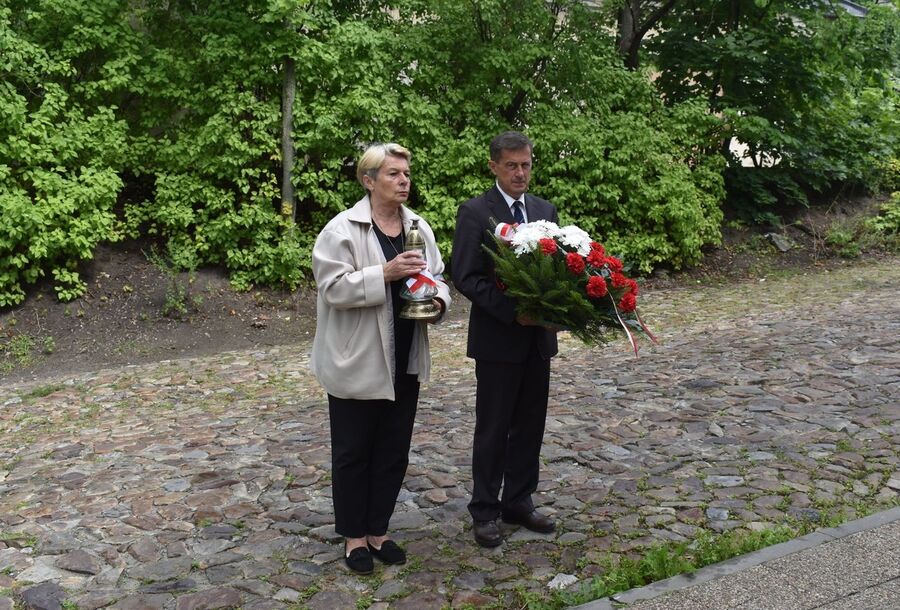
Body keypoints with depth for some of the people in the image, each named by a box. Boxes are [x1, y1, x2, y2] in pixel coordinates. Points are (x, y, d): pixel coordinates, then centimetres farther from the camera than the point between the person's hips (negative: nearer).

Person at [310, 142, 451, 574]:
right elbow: (333, 287, -17)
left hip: (405, 361, 6)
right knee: (353, 452, 8)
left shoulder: (419, 227, 7)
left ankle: (377, 530, 28)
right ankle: (353, 535, 24)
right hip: (357, 362, -5)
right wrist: (385, 274, -25)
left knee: (394, 451, 13)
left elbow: (436, 277, 12)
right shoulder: (343, 229, -11)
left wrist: (437, 300, -10)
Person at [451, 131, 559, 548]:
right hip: (497, 339, -5)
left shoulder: (545, 210, 10)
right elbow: (465, 277, -13)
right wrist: (511, 311, -21)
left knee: (530, 425, 12)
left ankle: (519, 502, 26)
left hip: (538, 337, 5)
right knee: (493, 429, 4)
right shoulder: (475, 212, -8)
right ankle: (485, 511, 17)